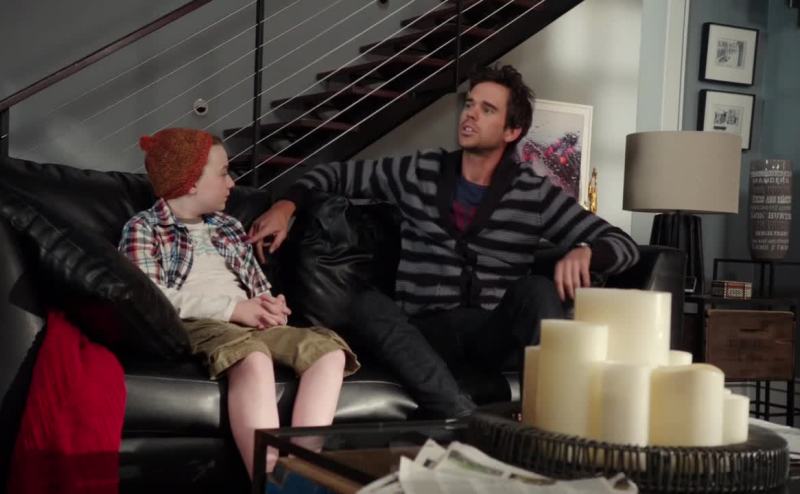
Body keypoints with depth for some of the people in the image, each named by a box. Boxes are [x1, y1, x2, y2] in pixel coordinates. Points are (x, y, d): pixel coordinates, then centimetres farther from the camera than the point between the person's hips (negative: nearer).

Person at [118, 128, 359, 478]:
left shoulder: (229, 228, 28)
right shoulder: (143, 228, 7)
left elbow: (261, 287, 28)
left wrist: (269, 306, 1)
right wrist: (232, 307, -14)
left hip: (249, 324, 7)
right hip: (195, 326, -6)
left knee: (328, 348, -20)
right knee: (253, 357, -39)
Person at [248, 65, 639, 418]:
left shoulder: (535, 195, 4)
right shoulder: (419, 174, 9)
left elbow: (622, 244, 2)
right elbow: (334, 173, 19)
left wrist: (583, 252, -22)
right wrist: (287, 205, -1)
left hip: (495, 334, -1)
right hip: (427, 335, 1)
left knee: (538, 290, -30)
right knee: (367, 305, -30)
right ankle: (468, 421, -43)